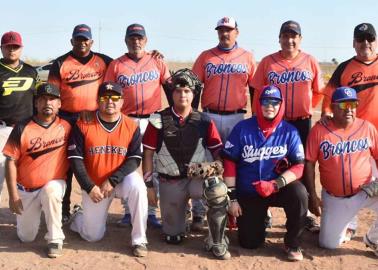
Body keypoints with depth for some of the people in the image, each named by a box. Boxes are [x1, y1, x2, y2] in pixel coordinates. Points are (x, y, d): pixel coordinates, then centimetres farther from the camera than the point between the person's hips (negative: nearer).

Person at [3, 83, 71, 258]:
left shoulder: (65, 126, -6)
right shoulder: (22, 128, -9)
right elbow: (11, 161, -7)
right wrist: (13, 195, -12)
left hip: (54, 185, -1)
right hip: (26, 190, 1)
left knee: (51, 191, -37)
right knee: (26, 238, 6)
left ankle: (55, 240, -20)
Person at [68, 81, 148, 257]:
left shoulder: (132, 126, -7)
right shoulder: (83, 125, -9)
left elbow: (134, 160, -12)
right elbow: (75, 160, -9)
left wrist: (112, 180, -22)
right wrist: (89, 187, -16)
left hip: (121, 181, 0)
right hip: (93, 185, 0)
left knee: (137, 185, -35)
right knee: (93, 236, 3)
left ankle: (139, 240, -20)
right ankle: (78, 217, 40)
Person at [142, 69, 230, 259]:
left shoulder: (204, 122, -3)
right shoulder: (159, 120, -5)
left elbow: (218, 151, 2)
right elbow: (148, 153, 0)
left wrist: (215, 167, -20)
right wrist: (149, 185, -2)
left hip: (197, 177, 0)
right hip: (169, 182, 0)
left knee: (219, 191, -35)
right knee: (173, 237, 6)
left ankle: (216, 243, -16)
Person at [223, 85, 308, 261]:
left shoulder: (289, 132, -8)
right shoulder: (242, 128, -10)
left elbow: (298, 166, -11)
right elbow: (229, 163, -8)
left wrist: (275, 184, -27)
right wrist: (232, 197, -10)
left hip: (278, 189, 0)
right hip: (247, 193, 0)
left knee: (299, 193, -32)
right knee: (250, 243, -2)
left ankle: (292, 242, -7)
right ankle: (255, 219, 35)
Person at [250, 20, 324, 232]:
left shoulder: (310, 62, 2)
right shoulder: (268, 62, -1)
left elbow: (318, 92, 11)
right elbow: (257, 92, 2)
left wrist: (306, 109, 5)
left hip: (302, 123, 1)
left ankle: (304, 214, 19)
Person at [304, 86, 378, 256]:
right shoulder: (319, 130, -9)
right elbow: (309, 164, -7)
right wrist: (312, 196, -11)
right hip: (334, 198, 0)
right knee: (328, 244, 4)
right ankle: (342, 221, 37)